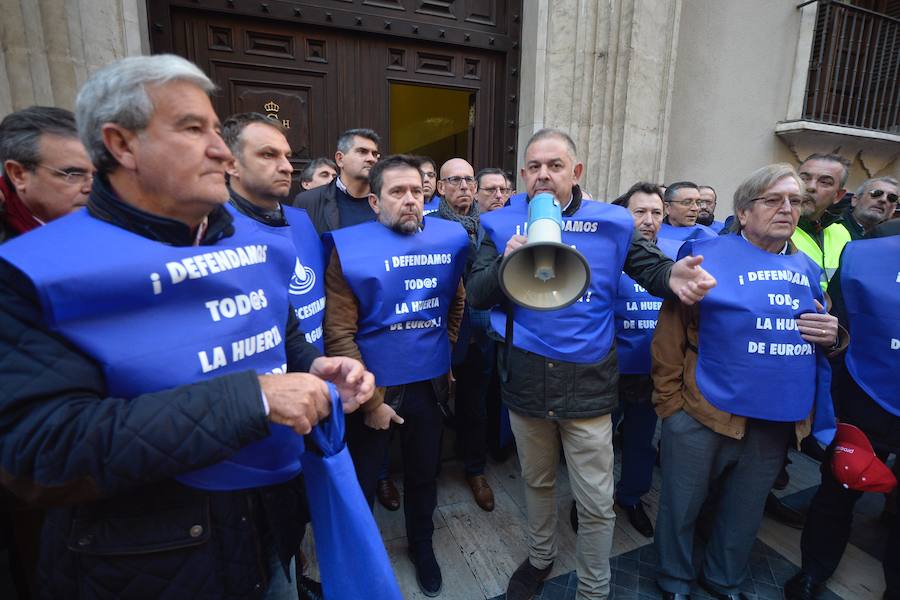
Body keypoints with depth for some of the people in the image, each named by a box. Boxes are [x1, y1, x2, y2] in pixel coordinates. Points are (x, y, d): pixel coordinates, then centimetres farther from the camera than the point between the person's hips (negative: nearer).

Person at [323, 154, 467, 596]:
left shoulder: (448, 239, -2)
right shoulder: (351, 247, -14)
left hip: (430, 382, 4)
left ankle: (422, 544, 50)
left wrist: (445, 348, 10)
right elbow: (338, 333, -16)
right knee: (359, 483, 15)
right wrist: (369, 399, -14)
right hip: (376, 387, -3)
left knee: (424, 472, 22)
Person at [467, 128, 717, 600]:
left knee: (596, 502, 11)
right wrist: (505, 264, -28)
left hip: (587, 382, -1)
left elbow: (651, 266, 3)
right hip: (525, 378, 2)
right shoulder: (503, 223, -2)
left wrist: (674, 278, -21)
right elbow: (476, 296, -7)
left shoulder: (610, 223, -3)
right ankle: (540, 557, 52)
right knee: (537, 481, 24)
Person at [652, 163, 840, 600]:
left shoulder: (807, 269, 8)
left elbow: (822, 333, 21)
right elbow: (670, 337, -10)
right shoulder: (707, 255, -9)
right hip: (704, 413, -5)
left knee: (745, 511, 23)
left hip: (777, 419, 6)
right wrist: (669, 402, -11)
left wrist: (832, 335, -3)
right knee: (682, 507, 11)